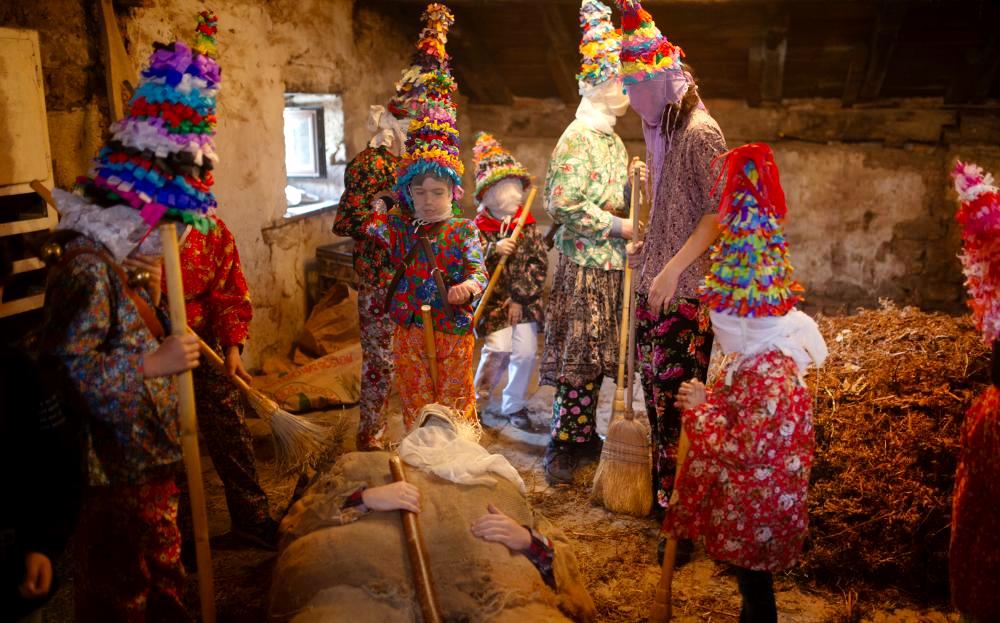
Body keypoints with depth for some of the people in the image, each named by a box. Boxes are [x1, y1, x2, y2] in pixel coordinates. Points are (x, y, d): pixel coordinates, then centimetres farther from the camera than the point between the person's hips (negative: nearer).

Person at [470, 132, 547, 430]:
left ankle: (514, 405, 22)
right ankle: (477, 399, 14)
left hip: (525, 302, 3)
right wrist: (494, 251, -29)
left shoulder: (529, 226, 4)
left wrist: (520, 298, -9)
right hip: (493, 302, -3)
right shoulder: (478, 228, -4)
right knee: (498, 350, -12)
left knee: (526, 352, 1)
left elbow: (540, 263, -1)